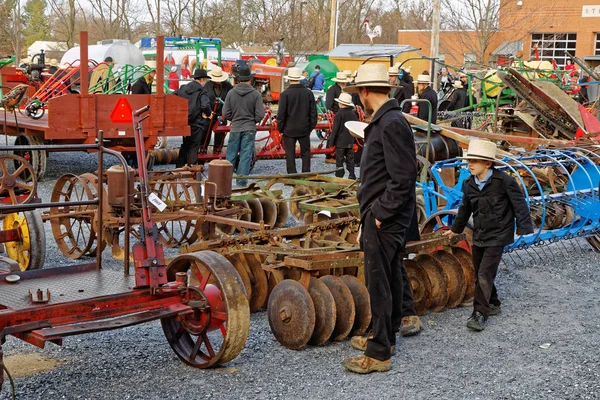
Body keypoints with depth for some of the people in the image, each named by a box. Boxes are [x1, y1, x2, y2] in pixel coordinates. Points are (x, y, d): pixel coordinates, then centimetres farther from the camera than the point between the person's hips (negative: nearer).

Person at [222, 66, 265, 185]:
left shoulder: (231, 93, -4)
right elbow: (260, 115, -9)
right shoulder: (256, 94, -8)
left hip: (235, 129, 1)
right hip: (249, 129, -1)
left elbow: (226, 114, -3)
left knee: (231, 155, 11)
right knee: (246, 156, 3)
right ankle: (241, 182, 4)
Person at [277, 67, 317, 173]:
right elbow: (313, 112, 4)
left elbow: (281, 114, -9)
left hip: (289, 129, -2)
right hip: (304, 129, 3)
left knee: (290, 155, 4)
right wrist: (311, 126, 13)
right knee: (305, 153, 12)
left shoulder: (285, 94, -11)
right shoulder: (308, 93, -1)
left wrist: (280, 128, 2)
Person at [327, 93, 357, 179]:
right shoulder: (353, 114, 5)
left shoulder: (339, 114, -13)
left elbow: (335, 129, -12)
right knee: (350, 158, 11)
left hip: (340, 141, -5)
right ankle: (352, 175, 12)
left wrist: (331, 142, -5)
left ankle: (339, 175, 1)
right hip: (350, 142, 5)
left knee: (339, 159, 1)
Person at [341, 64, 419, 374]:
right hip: (379, 218, 10)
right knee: (388, 280, 19)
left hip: (384, 221, -10)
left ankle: (379, 353, 6)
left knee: (379, 284, -3)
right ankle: (385, 337, 32)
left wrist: (379, 215, -17)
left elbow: (403, 179, -24)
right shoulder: (382, 122, 13)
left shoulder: (392, 124, -19)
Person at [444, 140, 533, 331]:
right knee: (480, 274, 13)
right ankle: (492, 305, 33)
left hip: (497, 235, -7)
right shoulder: (469, 184, 3)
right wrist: (456, 228, 28)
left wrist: (524, 228, -13)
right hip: (479, 235, 7)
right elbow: (465, 208, 19)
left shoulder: (504, 181, -15)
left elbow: (519, 204, -10)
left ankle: (480, 313, -8)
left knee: (485, 274, -13)